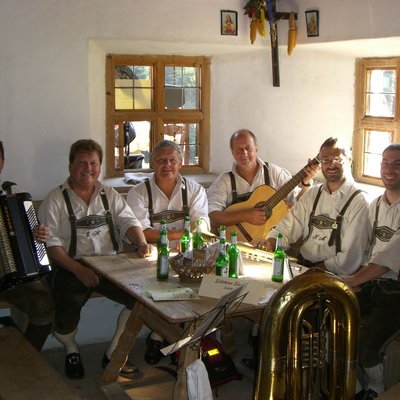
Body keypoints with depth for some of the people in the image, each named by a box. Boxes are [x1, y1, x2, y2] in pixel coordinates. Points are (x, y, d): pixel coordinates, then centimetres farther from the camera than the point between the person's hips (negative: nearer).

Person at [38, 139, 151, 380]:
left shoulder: (110, 196, 15)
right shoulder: (55, 200, 2)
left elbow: (129, 222, 5)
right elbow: (52, 243, -7)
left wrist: (142, 243, -18)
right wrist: (79, 269, -20)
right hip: (72, 268, -3)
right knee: (65, 319, -25)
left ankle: (114, 354, 0)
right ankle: (71, 350, 15)